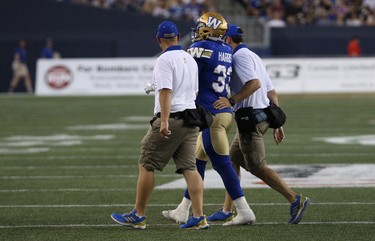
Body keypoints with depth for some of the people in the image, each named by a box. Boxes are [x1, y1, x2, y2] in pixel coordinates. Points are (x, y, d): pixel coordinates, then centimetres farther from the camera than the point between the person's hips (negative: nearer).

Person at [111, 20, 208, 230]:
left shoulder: (165, 60, -10)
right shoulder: (191, 60, 14)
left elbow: (166, 91, -19)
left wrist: (164, 121, -23)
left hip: (171, 118, -7)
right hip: (191, 118, 7)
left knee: (147, 165, 1)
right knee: (190, 167, 3)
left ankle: (138, 216, 4)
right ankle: (199, 217, -5)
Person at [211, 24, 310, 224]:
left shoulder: (239, 56, -9)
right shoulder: (253, 57, 21)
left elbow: (254, 83, -25)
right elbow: (271, 92, 20)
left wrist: (231, 101, -29)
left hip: (249, 116, -10)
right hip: (263, 114, 10)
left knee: (256, 167, -8)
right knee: (232, 161, 16)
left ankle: (296, 200, -13)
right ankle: (227, 210, 20)